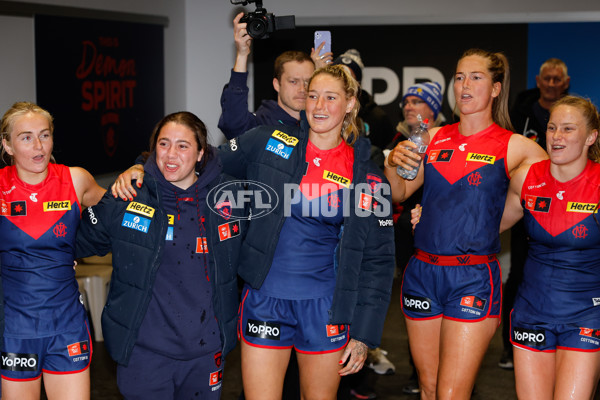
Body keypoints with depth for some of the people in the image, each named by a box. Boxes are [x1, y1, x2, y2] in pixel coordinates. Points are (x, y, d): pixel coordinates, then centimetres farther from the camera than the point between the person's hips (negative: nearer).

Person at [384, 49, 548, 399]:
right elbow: (400, 193, 12)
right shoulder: (434, 139, 10)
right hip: (423, 273, 4)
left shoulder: (514, 147, -2)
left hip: (474, 278, -4)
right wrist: (393, 163, -8)